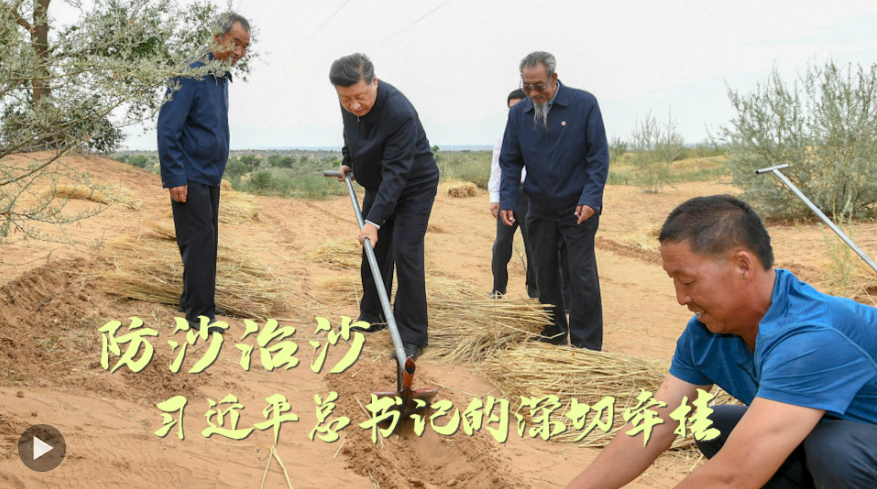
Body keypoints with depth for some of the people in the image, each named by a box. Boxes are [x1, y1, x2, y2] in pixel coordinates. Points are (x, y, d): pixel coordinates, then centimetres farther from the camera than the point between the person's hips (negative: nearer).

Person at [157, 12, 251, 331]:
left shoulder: (221, 77, 12)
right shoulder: (192, 74, -15)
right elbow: (168, 128, -19)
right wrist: (175, 178, -21)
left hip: (211, 176, 9)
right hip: (190, 177, -9)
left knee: (206, 242, 12)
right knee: (199, 240, -8)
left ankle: (192, 301, 22)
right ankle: (200, 312, -2)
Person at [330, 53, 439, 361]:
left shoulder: (399, 112, -35)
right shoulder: (350, 106, -11)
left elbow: (396, 172, -36)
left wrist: (375, 220, -39)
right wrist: (348, 161, 24)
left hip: (414, 187, -7)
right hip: (377, 186, 7)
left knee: (406, 255, -14)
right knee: (373, 252, 12)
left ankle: (413, 337, -7)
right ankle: (372, 316, 30)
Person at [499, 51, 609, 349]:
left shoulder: (584, 104, -10)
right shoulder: (518, 114, 1)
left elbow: (599, 156, -10)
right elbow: (510, 162, 6)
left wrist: (591, 198, -20)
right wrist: (507, 201, -7)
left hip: (578, 209, -4)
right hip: (540, 209, 4)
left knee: (582, 275, -5)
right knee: (544, 273, 11)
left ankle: (586, 345, 2)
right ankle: (553, 334, 26)